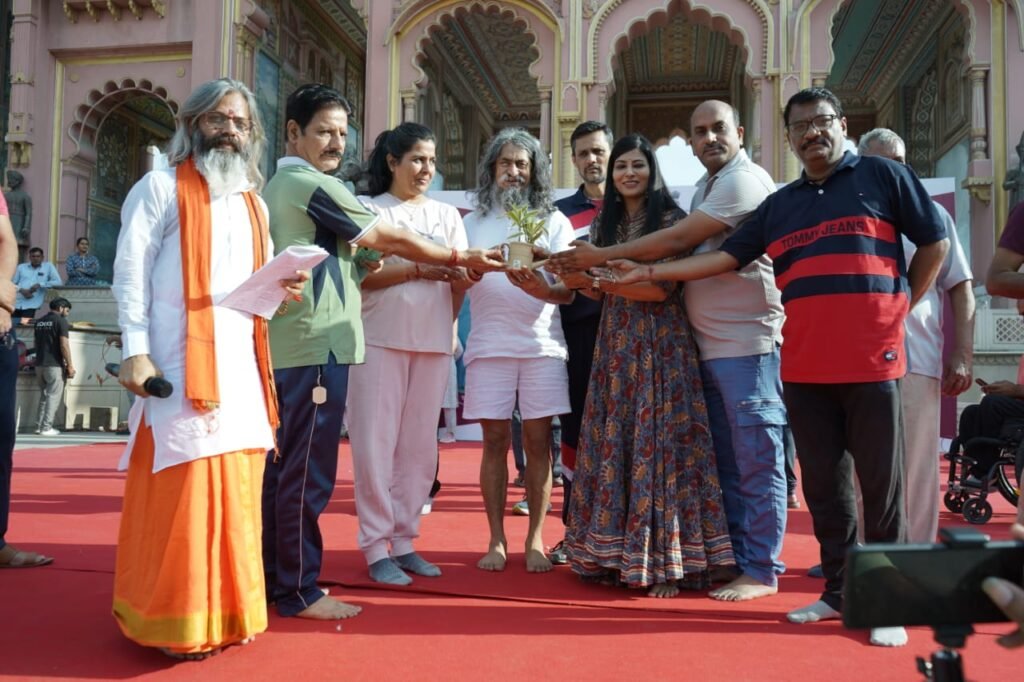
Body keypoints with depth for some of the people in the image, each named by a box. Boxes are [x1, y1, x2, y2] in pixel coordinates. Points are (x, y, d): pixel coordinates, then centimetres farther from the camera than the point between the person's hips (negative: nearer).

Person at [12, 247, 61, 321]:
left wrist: (39, 285, -12)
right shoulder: (21, 267, 15)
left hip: (32, 305, -3)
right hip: (16, 303, 3)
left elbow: (58, 282, -3)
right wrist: (21, 290, -7)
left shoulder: (48, 266, 7)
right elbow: (12, 283, 14)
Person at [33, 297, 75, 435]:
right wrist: (70, 365, -10)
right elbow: (64, 345, -14)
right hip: (54, 365, -7)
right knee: (53, 397, -3)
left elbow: (36, 343, 21)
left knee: (44, 396, 16)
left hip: (39, 364, 7)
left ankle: (39, 426, 14)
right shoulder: (60, 321, -8)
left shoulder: (39, 321, 15)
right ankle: (46, 428, -6)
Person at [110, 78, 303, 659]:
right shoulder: (161, 187, 2)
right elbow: (131, 273, -6)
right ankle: (176, 619, 4)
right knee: (183, 490, -7)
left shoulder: (254, 203, 21)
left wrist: (282, 288, 2)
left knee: (237, 489, 7)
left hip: (241, 367, 6)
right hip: (179, 366, -6)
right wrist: (135, 350, -16)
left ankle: (226, 608, 18)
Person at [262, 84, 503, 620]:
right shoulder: (313, 185, -9)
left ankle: (274, 577, 22)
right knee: (308, 471, -4)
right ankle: (299, 590, 4)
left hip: (287, 346, 10)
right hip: (315, 346, -10)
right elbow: (390, 240, -8)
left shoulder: (276, 187, 20)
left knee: (282, 466, 13)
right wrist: (460, 258, 1)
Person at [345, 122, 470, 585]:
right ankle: (376, 547, 3)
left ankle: (403, 540, 15)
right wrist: (418, 271, -17)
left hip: (433, 342, 4)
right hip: (381, 339, -4)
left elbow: (461, 282, 9)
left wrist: (457, 273, -13)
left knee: (419, 444, 6)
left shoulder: (447, 216, 15)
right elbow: (362, 274, -8)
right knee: (377, 442, -4)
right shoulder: (370, 210, 4)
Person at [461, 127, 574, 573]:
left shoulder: (553, 221, 7)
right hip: (489, 344, 1)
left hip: (541, 343, 0)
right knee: (495, 440, 3)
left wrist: (541, 288, -24)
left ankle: (535, 540, 11)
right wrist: (466, 272, -21)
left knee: (538, 440, 2)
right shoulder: (474, 221, 12)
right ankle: (496, 541, 11)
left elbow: (567, 290, -2)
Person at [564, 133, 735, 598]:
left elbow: (663, 289, -12)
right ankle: (616, 553, 11)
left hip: (659, 344, -5)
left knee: (657, 446, -6)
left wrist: (602, 278, -19)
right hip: (615, 345, 6)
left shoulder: (669, 219, -3)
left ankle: (663, 563, -1)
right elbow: (600, 288, 15)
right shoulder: (605, 224, 16)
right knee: (613, 445, 4)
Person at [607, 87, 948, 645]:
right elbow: (725, 257, 10)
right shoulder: (778, 205, 17)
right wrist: (648, 272, 4)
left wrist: (899, 307, 3)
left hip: (872, 359, -4)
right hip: (803, 367, 4)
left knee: (880, 483, 1)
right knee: (823, 482, 9)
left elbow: (935, 242, 8)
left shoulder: (882, 174, 5)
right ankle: (838, 590, 21)